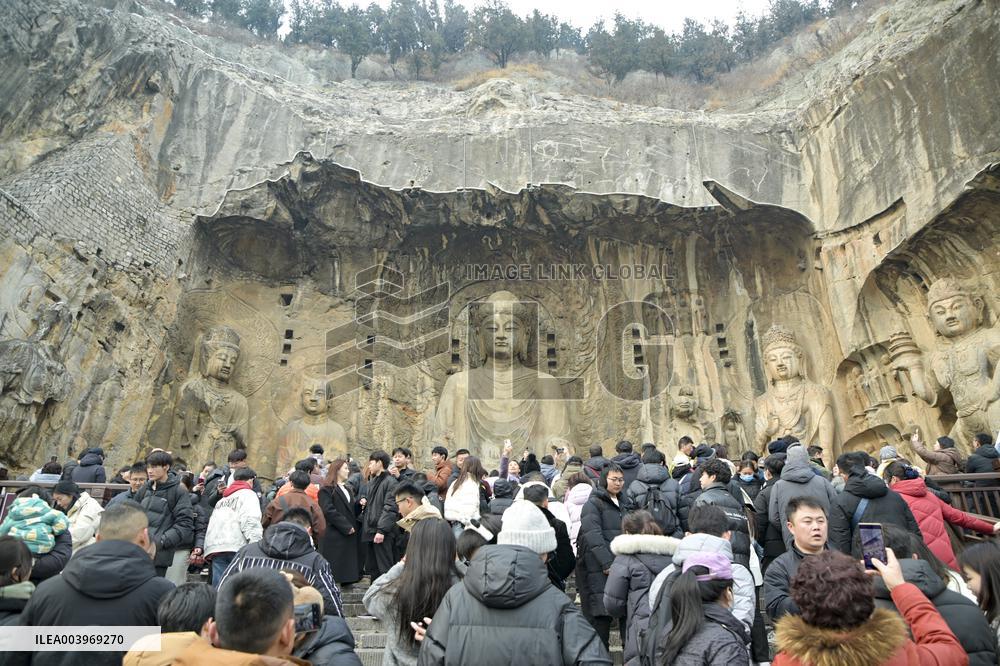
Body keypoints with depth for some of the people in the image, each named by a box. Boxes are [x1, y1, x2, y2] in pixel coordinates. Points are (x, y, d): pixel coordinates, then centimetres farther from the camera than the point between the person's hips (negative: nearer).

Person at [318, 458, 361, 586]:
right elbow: (329, 511, -17)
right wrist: (346, 527, -17)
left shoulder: (347, 489, 21)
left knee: (348, 565, 8)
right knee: (334, 568, -4)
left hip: (349, 534, 8)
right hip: (334, 536, -8)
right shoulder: (326, 489, -6)